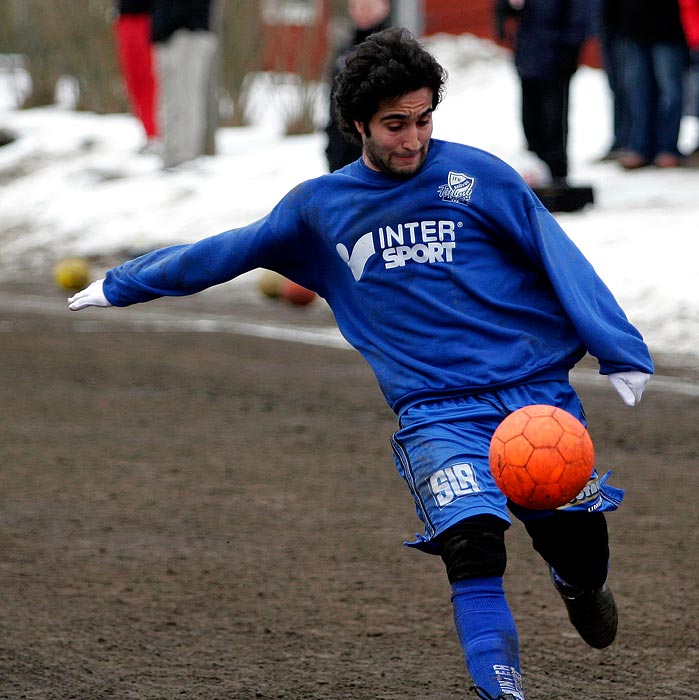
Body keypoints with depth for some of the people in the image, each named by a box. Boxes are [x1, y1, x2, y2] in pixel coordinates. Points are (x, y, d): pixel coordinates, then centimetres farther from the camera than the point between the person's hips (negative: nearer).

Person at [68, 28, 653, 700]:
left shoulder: (477, 177, 2)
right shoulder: (319, 206, 9)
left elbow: (561, 261, 1)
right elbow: (225, 252, 21)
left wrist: (621, 354, -7)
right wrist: (120, 285, 29)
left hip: (535, 392, 0)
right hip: (435, 413, 0)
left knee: (579, 542, -3)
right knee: (472, 545, -23)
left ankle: (578, 585, 34)